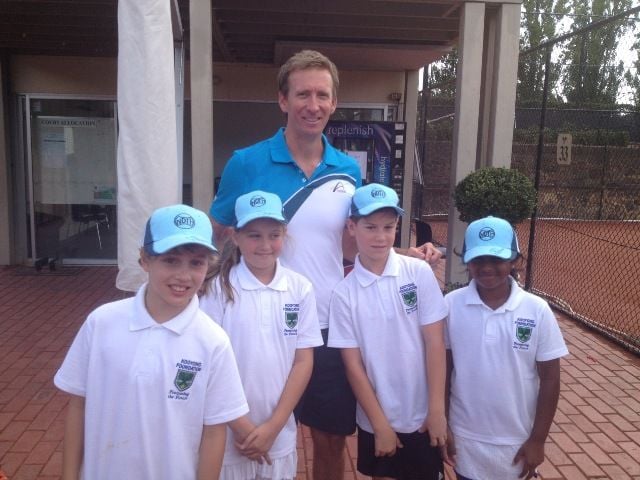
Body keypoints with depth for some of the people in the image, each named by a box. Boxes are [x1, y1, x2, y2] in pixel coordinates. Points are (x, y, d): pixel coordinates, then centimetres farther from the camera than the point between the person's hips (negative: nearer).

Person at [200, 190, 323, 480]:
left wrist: (272, 426, -7)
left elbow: (303, 361, -1)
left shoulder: (300, 288, -4)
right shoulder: (219, 288, -11)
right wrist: (241, 427, -9)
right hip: (229, 435, -2)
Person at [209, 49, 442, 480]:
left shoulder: (349, 171, 1)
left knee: (332, 440, 19)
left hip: (330, 328, 3)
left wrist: (406, 255, -5)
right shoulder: (246, 164, -9)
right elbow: (216, 239, 0)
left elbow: (350, 245, 9)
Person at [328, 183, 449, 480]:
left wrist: (437, 410, -8)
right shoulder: (344, 292, -9)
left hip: (422, 416, 0)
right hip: (374, 421, 1)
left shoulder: (419, 273, -9)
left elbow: (435, 343, -7)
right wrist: (380, 424, -6)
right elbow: (353, 364, -6)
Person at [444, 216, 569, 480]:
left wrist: (537, 439, -3)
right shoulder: (451, 305, -11)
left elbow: (549, 378, -5)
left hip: (517, 441, 0)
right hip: (465, 438, 0)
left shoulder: (537, 310, -12)